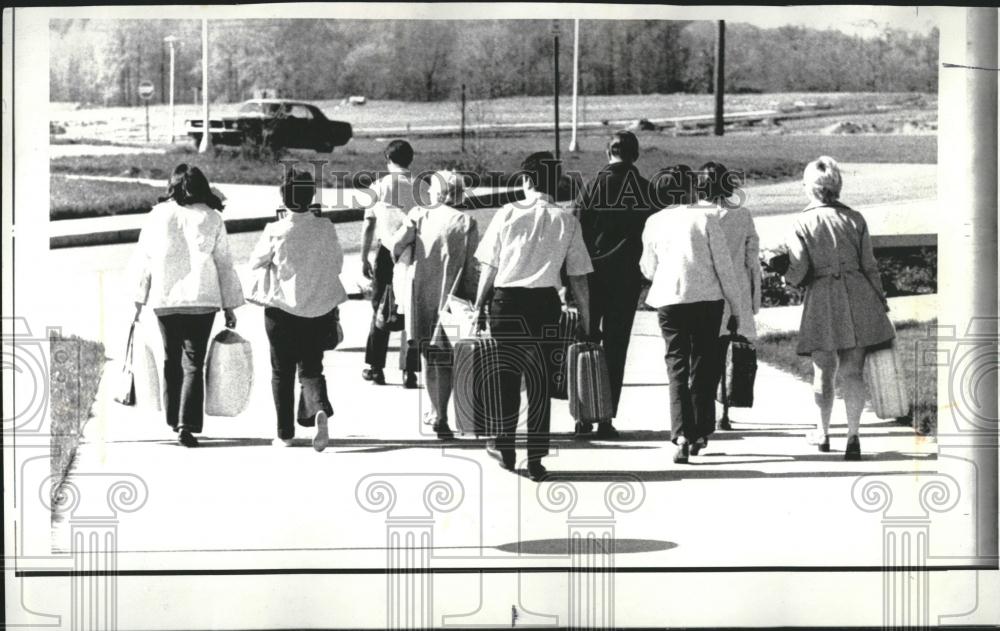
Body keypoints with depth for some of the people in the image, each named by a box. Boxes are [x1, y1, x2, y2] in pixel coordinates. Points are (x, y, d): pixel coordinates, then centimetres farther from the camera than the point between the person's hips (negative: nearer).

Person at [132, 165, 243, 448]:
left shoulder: (156, 216, 3)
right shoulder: (212, 218, 0)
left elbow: (142, 262, 6)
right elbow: (224, 264, 3)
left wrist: (139, 301, 14)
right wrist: (229, 306, 9)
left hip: (164, 300, 2)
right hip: (202, 299, -2)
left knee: (171, 360, 17)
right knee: (194, 363, -1)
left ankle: (173, 418, 26)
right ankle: (187, 424, -13)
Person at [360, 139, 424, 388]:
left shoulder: (379, 187, 1)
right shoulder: (420, 187, 1)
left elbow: (369, 226, 0)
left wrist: (364, 258, 6)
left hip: (386, 252, 0)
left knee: (380, 309, 11)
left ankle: (375, 367, 14)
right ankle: (409, 372, 3)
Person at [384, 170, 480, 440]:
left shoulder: (419, 216, 1)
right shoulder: (466, 223, -4)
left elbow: (395, 246, -11)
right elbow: (472, 268, -5)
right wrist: (473, 302, 2)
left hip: (420, 296, 2)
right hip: (450, 297, -2)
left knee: (428, 357, 17)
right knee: (445, 361, 2)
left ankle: (435, 410, 27)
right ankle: (441, 416, -11)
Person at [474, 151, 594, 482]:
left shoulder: (507, 214, 0)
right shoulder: (567, 221, 2)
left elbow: (489, 268, 1)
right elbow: (578, 277, 2)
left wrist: (478, 305, 10)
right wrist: (585, 318, 8)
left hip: (506, 300, 0)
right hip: (545, 303, 0)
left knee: (507, 374, 14)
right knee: (540, 380, 6)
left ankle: (505, 447, 22)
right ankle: (535, 459, 7)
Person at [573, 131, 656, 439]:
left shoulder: (592, 188, -4)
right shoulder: (648, 191, -2)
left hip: (593, 275, 0)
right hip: (628, 279, 0)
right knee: (615, 347, 4)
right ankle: (606, 420, 1)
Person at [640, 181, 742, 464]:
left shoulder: (654, 222, 3)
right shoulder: (706, 217, -3)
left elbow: (649, 270, 12)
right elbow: (724, 265, -2)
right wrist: (735, 307, 5)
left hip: (669, 300, 1)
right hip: (707, 299, -1)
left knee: (677, 366, 4)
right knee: (704, 366, 12)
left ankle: (682, 435, -10)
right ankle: (700, 433, 16)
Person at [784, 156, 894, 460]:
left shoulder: (803, 223, -3)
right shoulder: (855, 219, 4)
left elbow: (798, 272, -8)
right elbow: (870, 267, 4)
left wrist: (787, 276, 15)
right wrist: (881, 301, 13)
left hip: (822, 298, -1)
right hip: (857, 297, 1)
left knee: (823, 369, 13)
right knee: (853, 371, 3)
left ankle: (823, 432, 28)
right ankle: (852, 436, -7)